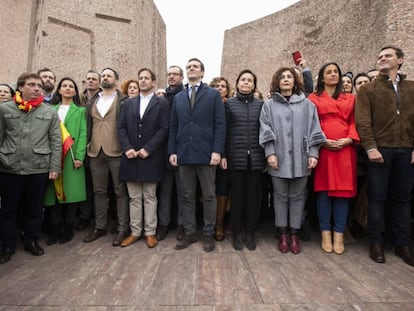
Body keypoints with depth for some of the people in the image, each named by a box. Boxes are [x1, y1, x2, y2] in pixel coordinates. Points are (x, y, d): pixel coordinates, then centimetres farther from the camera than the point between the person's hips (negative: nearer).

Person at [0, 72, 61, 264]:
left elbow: (56, 142, 2)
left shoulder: (50, 112, 4)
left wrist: (54, 167, -3)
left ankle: (32, 241, 29)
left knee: (35, 209, 11)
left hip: (39, 169, 0)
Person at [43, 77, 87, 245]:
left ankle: (68, 229, 10)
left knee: (70, 192, -2)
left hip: (72, 157, -2)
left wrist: (80, 156, -11)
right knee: (53, 192, 2)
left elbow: (83, 134, 0)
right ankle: (55, 230, 11)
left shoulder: (80, 111, 10)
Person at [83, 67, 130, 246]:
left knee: (120, 191, 2)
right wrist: (88, 145, 8)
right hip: (96, 152, 5)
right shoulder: (92, 102, 17)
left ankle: (123, 228, 10)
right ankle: (100, 227, 23)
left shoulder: (123, 100, 1)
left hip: (116, 151, -5)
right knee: (99, 191, 12)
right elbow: (88, 125, 18)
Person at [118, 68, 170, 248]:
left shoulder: (162, 103, 1)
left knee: (150, 197, 6)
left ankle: (150, 232, 17)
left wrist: (147, 149, -15)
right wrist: (127, 148, -7)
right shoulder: (128, 103, 13)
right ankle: (135, 232, 21)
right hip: (131, 157, 4)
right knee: (134, 198, 10)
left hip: (151, 158, -3)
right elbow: (121, 127, 7)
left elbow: (164, 129, -8)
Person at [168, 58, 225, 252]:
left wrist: (217, 151, -12)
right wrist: (172, 151, 3)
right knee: (187, 196, 9)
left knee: (209, 195, 5)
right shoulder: (178, 97, 15)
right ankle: (189, 233, 21)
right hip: (184, 153, 4)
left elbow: (220, 125, -3)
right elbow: (173, 127, 12)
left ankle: (208, 234, 17)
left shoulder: (213, 94, 4)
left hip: (206, 153, -3)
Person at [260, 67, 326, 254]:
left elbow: (314, 130, 5)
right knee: (280, 196, 6)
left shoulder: (307, 105, 10)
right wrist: (270, 153, -10)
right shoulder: (269, 105, 8)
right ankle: (283, 234, 17)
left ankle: (294, 234, 18)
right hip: (279, 158, 0)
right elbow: (265, 130, 0)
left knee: (297, 196, 6)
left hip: (300, 158, 1)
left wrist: (313, 153, -4)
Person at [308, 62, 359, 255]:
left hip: (345, 149, 2)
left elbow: (354, 122, 10)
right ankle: (326, 234, 8)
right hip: (322, 148, -2)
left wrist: (348, 139, -8)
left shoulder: (350, 99, 18)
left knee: (342, 190, 0)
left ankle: (339, 235, 8)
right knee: (323, 190, -1)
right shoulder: (313, 98, 11)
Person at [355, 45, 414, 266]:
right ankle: (376, 242, 14)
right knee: (377, 197, 3)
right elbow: (363, 122, -5)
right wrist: (370, 147, -15)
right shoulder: (367, 89, 6)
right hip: (380, 150, -2)